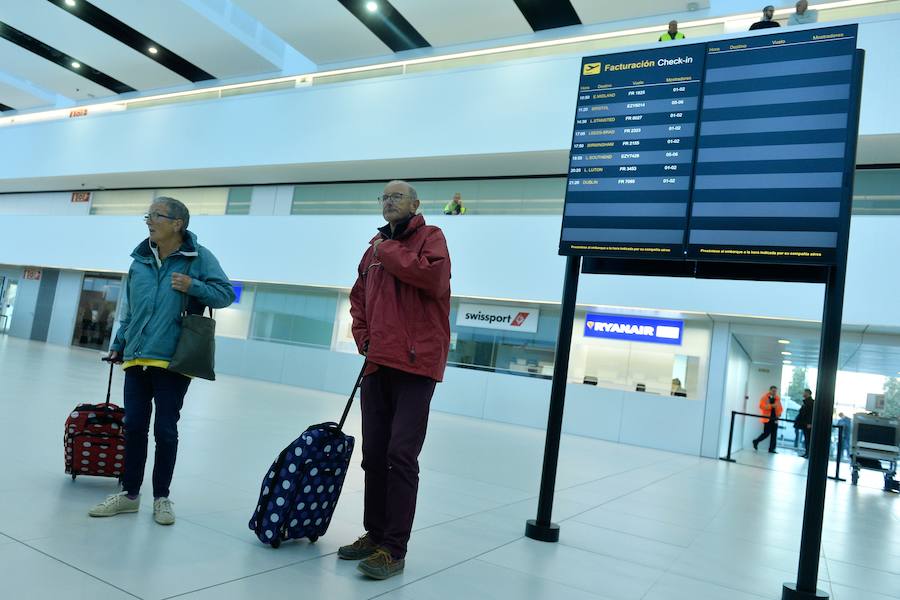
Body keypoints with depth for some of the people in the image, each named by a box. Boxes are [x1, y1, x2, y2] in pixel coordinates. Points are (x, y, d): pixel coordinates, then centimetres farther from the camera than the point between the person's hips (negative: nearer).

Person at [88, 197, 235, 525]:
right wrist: (118, 345, 20)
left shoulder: (199, 257, -4)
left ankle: (162, 497, 19)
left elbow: (226, 294, -4)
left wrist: (192, 286, -17)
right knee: (134, 427, 9)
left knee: (166, 431, 4)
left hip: (173, 362, -4)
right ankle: (129, 493, 23)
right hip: (136, 359, 5)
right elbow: (130, 310, 20)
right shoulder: (140, 260, 11)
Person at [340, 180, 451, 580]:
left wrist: (388, 251, -8)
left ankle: (394, 550, 0)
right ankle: (375, 535, 25)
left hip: (415, 365, -7)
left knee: (401, 455, -8)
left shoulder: (430, 236, 0)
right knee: (374, 455, 12)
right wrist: (363, 336, 10)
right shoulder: (375, 247, 17)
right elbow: (359, 296, 26)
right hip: (376, 365, 7)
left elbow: (434, 276, -20)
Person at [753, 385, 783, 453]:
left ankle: (771, 449, 8)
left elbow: (779, 407, 19)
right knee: (767, 433, -9)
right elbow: (761, 406, -16)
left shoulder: (778, 398, 12)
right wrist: (771, 406, -24)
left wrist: (779, 413, 0)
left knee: (774, 434, 2)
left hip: (774, 418, 6)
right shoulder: (765, 397, -4)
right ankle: (756, 441, 12)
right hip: (767, 418, -6)